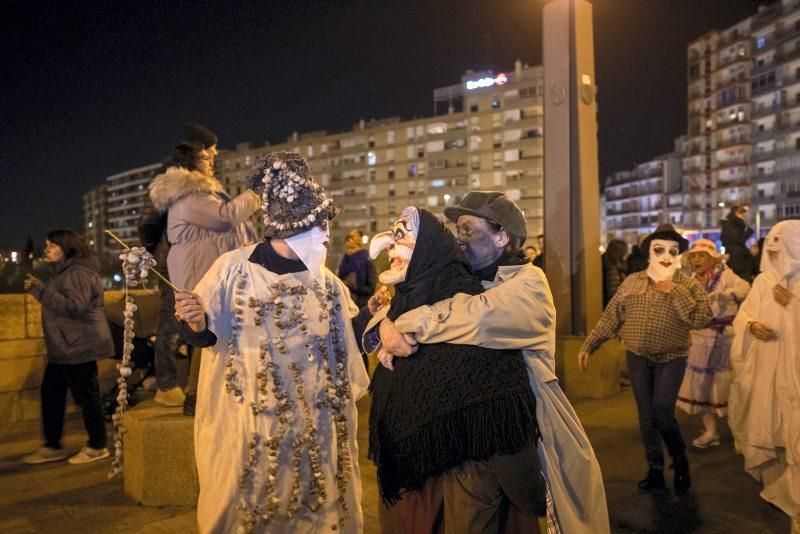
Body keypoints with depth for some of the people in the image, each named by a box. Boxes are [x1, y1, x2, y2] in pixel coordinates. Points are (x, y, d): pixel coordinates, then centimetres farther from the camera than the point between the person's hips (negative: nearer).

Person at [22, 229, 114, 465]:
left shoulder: (78, 273, -16)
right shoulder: (64, 272, 18)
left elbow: (75, 307, -26)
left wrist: (42, 291, -25)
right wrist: (38, 288, 13)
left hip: (80, 347, -11)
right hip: (64, 348, 11)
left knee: (86, 395, -2)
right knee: (50, 393, 13)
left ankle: (97, 447, 11)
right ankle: (52, 447, 24)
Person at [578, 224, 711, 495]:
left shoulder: (689, 285, -2)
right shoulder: (632, 282, 4)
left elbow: (701, 318, -18)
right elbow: (610, 317, 4)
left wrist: (674, 291, -19)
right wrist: (588, 345, 0)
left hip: (671, 359, -3)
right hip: (638, 358, 3)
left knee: (662, 412, -11)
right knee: (646, 415, 8)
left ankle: (680, 459, 18)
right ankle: (655, 470, 23)